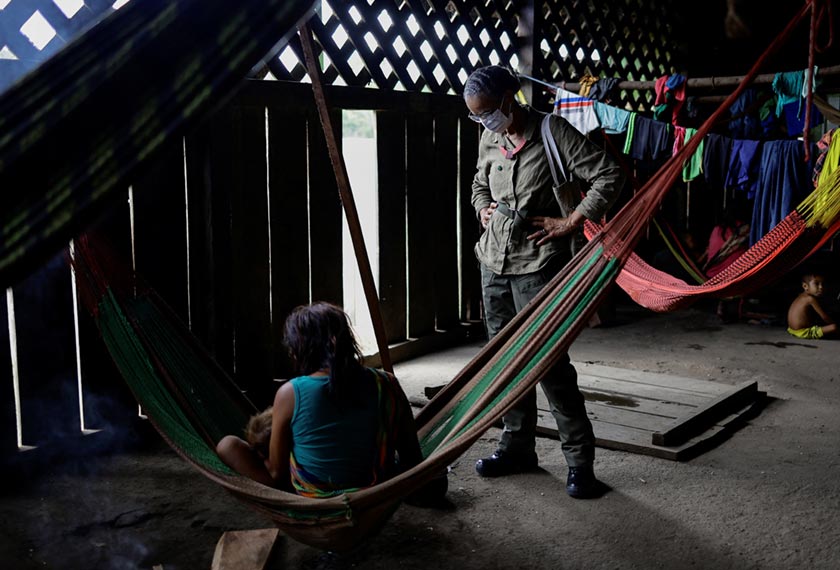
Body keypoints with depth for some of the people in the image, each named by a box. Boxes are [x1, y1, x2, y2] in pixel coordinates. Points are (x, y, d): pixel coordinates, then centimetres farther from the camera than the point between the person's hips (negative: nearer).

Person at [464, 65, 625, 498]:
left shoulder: (552, 131, -9)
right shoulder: (489, 138, 10)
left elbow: (609, 176, -11)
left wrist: (570, 223, -13)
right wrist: (483, 208, 10)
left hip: (536, 263, -7)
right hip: (494, 261, 7)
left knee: (548, 359, -7)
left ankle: (579, 458, 5)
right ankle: (518, 446, 25)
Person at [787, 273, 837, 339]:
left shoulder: (802, 296, 14)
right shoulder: (811, 299, -15)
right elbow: (824, 316, -9)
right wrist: (833, 324, 7)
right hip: (803, 333, -10)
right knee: (834, 327, -15)